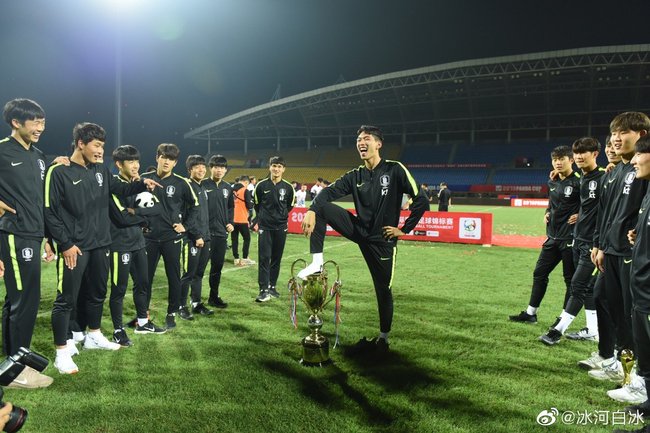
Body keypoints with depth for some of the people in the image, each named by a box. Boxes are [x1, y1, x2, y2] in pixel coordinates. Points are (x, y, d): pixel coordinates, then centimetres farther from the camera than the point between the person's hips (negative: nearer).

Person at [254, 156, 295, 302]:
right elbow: (256, 204, 10)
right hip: (265, 227, -2)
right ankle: (264, 289, -5)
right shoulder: (261, 185, -3)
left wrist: (281, 216, 11)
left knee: (276, 258, 8)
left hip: (281, 227, 2)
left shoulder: (288, 187, -1)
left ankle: (272, 286, 21)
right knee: (264, 258, -7)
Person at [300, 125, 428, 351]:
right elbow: (329, 192, -10)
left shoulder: (395, 170, -8)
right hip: (359, 230, 4)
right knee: (322, 208, -14)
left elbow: (420, 200, -10)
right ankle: (317, 262, -15)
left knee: (383, 289, 4)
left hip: (382, 239, -4)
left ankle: (383, 338, 24)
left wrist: (404, 229, -9)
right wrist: (312, 210, -29)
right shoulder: (355, 176, 5)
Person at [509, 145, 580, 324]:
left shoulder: (578, 182, -13)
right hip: (552, 237, 8)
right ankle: (530, 313, 21)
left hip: (570, 238, -8)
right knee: (539, 273, 11)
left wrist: (580, 215, -18)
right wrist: (547, 213, 8)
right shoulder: (552, 183, 10)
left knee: (570, 279, 4)